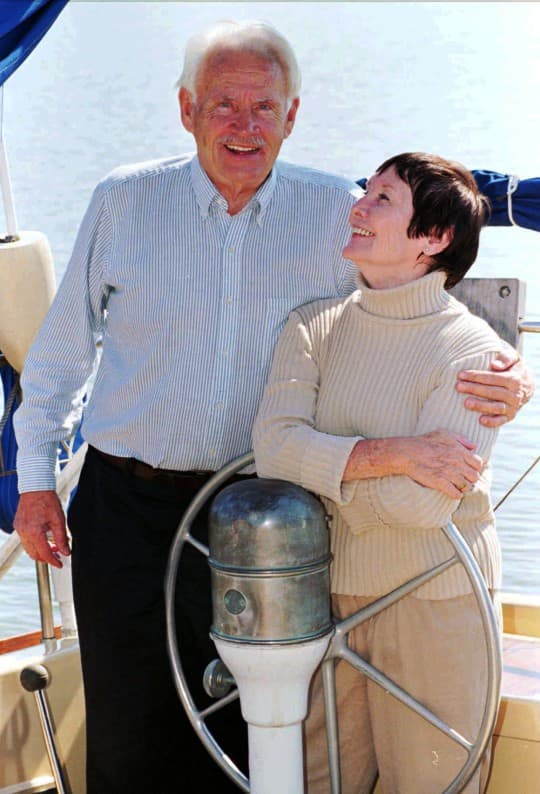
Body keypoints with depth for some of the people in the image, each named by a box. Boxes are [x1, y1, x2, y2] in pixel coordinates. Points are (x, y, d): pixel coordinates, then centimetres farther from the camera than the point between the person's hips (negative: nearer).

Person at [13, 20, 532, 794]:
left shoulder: (337, 214, -4)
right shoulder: (124, 200, -4)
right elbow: (63, 345, 6)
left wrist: (507, 375, -19)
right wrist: (35, 474, 6)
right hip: (130, 509, 0)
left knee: (247, 727, 13)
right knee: (128, 729, 9)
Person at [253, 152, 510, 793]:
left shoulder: (472, 350, -14)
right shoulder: (314, 325, 1)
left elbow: (423, 503, -23)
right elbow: (273, 446, -15)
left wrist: (322, 462, -11)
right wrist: (391, 455, -23)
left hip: (434, 602, -4)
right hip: (329, 588, 4)